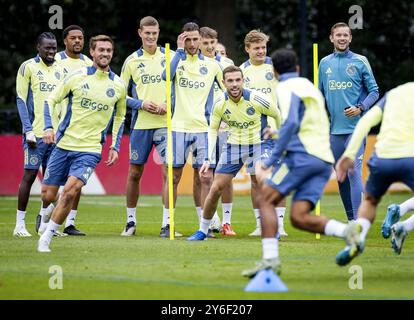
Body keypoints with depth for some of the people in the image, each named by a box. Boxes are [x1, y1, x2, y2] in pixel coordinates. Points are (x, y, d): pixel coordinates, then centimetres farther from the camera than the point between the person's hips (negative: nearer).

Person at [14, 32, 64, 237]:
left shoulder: (59, 70, 15)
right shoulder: (28, 67, -3)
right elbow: (21, 100, -6)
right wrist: (28, 130, -14)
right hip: (36, 133, -6)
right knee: (30, 175, -6)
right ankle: (20, 224, 0)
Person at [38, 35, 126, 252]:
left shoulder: (118, 85, 5)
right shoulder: (77, 77, -1)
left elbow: (119, 117, 19)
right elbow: (51, 100, 5)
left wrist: (115, 147, 11)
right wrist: (48, 127, -11)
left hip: (91, 150, -1)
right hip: (64, 144, 1)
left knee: (70, 192, -21)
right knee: (47, 195, 1)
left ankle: (46, 237, -10)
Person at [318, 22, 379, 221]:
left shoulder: (360, 62, 0)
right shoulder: (325, 63, 12)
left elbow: (374, 91, 1)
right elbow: (320, 94, 19)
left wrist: (360, 108, -14)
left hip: (355, 127, -5)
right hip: (334, 128, 5)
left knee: (354, 172, -16)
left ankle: (358, 220, -19)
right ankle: (351, 219, 18)